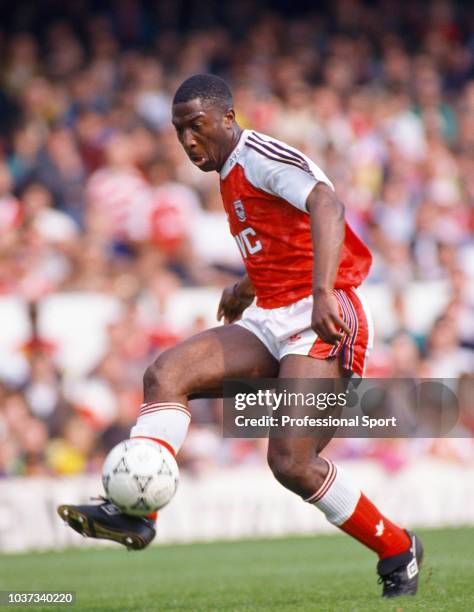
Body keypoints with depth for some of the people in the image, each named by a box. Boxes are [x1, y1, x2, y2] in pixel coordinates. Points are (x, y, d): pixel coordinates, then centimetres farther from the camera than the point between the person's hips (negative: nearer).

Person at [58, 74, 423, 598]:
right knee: (165, 374, -11)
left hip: (321, 323, -9)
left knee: (291, 462, -19)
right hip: (269, 323, 9)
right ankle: (131, 512, -24)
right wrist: (243, 292, 26)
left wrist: (323, 292, -39)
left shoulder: (261, 156, -8)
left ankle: (397, 552, 2)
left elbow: (326, 203, -27)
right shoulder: (232, 179, 20)